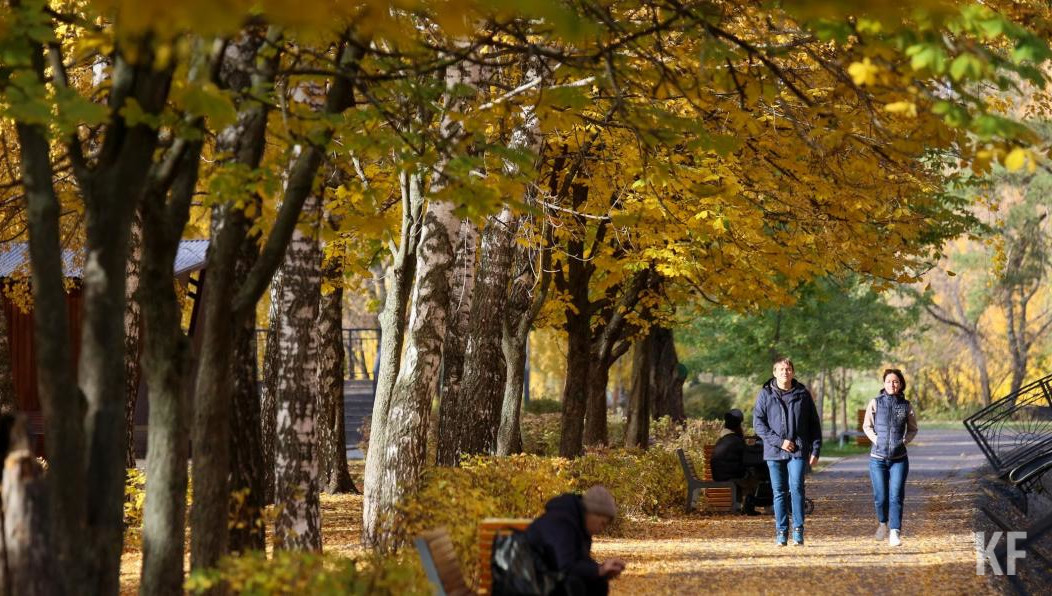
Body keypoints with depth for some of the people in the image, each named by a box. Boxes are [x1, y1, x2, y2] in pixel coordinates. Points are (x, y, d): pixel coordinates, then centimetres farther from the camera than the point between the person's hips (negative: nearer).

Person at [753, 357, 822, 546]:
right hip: (774, 452, 1)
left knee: (796, 488, -13)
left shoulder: (802, 394, 5)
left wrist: (815, 450, 4)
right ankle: (781, 531, 11)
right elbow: (758, 422, -3)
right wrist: (779, 441, -11)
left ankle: (798, 530, -8)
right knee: (779, 492, 5)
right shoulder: (765, 394, 2)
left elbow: (814, 424, 10)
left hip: (798, 451, -1)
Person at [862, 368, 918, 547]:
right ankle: (883, 523, 32)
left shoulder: (906, 405, 3)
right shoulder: (876, 403, 0)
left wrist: (904, 441, -2)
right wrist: (877, 440, -5)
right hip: (878, 457, 0)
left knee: (896, 496, -11)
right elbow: (867, 426, 9)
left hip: (899, 458, 0)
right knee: (880, 497, 4)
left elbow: (913, 429, 15)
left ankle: (895, 533, -14)